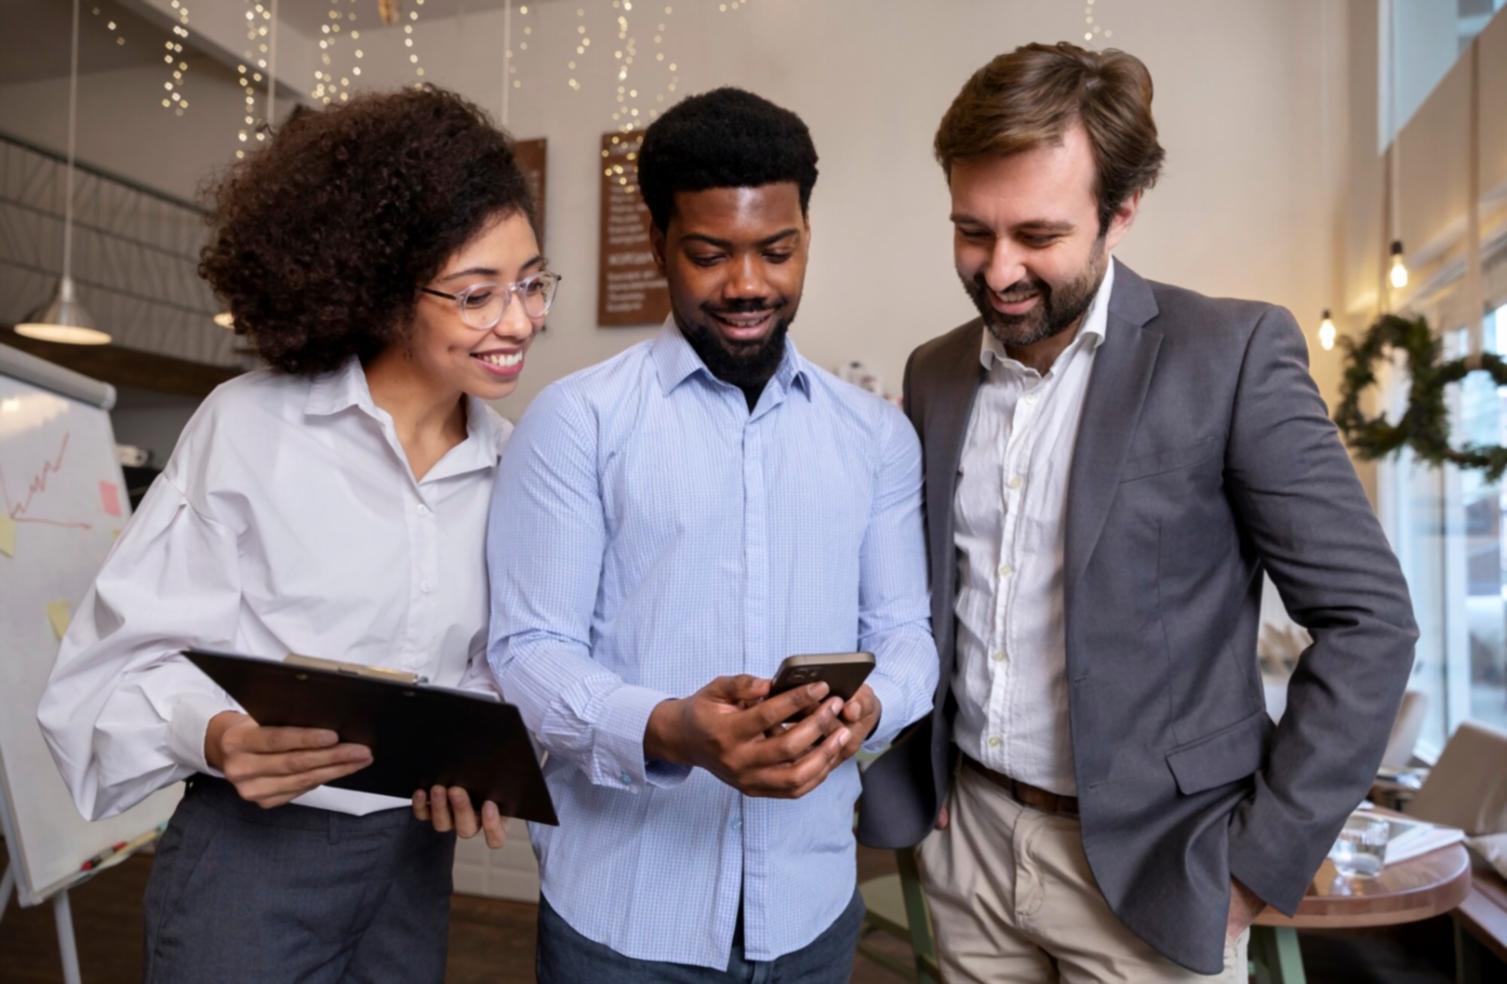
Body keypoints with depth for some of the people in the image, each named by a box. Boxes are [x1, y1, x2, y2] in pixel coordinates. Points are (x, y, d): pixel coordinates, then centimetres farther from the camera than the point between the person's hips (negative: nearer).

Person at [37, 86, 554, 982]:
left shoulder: (510, 463, -1)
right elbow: (134, 651, -10)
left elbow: (485, 669, 7)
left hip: (415, 857, 4)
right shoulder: (251, 426, -12)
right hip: (254, 851, -4)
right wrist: (216, 736, -27)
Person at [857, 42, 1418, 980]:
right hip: (966, 834, 4)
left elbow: (1369, 620, -11)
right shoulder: (935, 372, 2)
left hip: (1146, 863, -4)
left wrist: (1259, 860, -11)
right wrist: (906, 776, 3)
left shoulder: (1233, 353, -13)